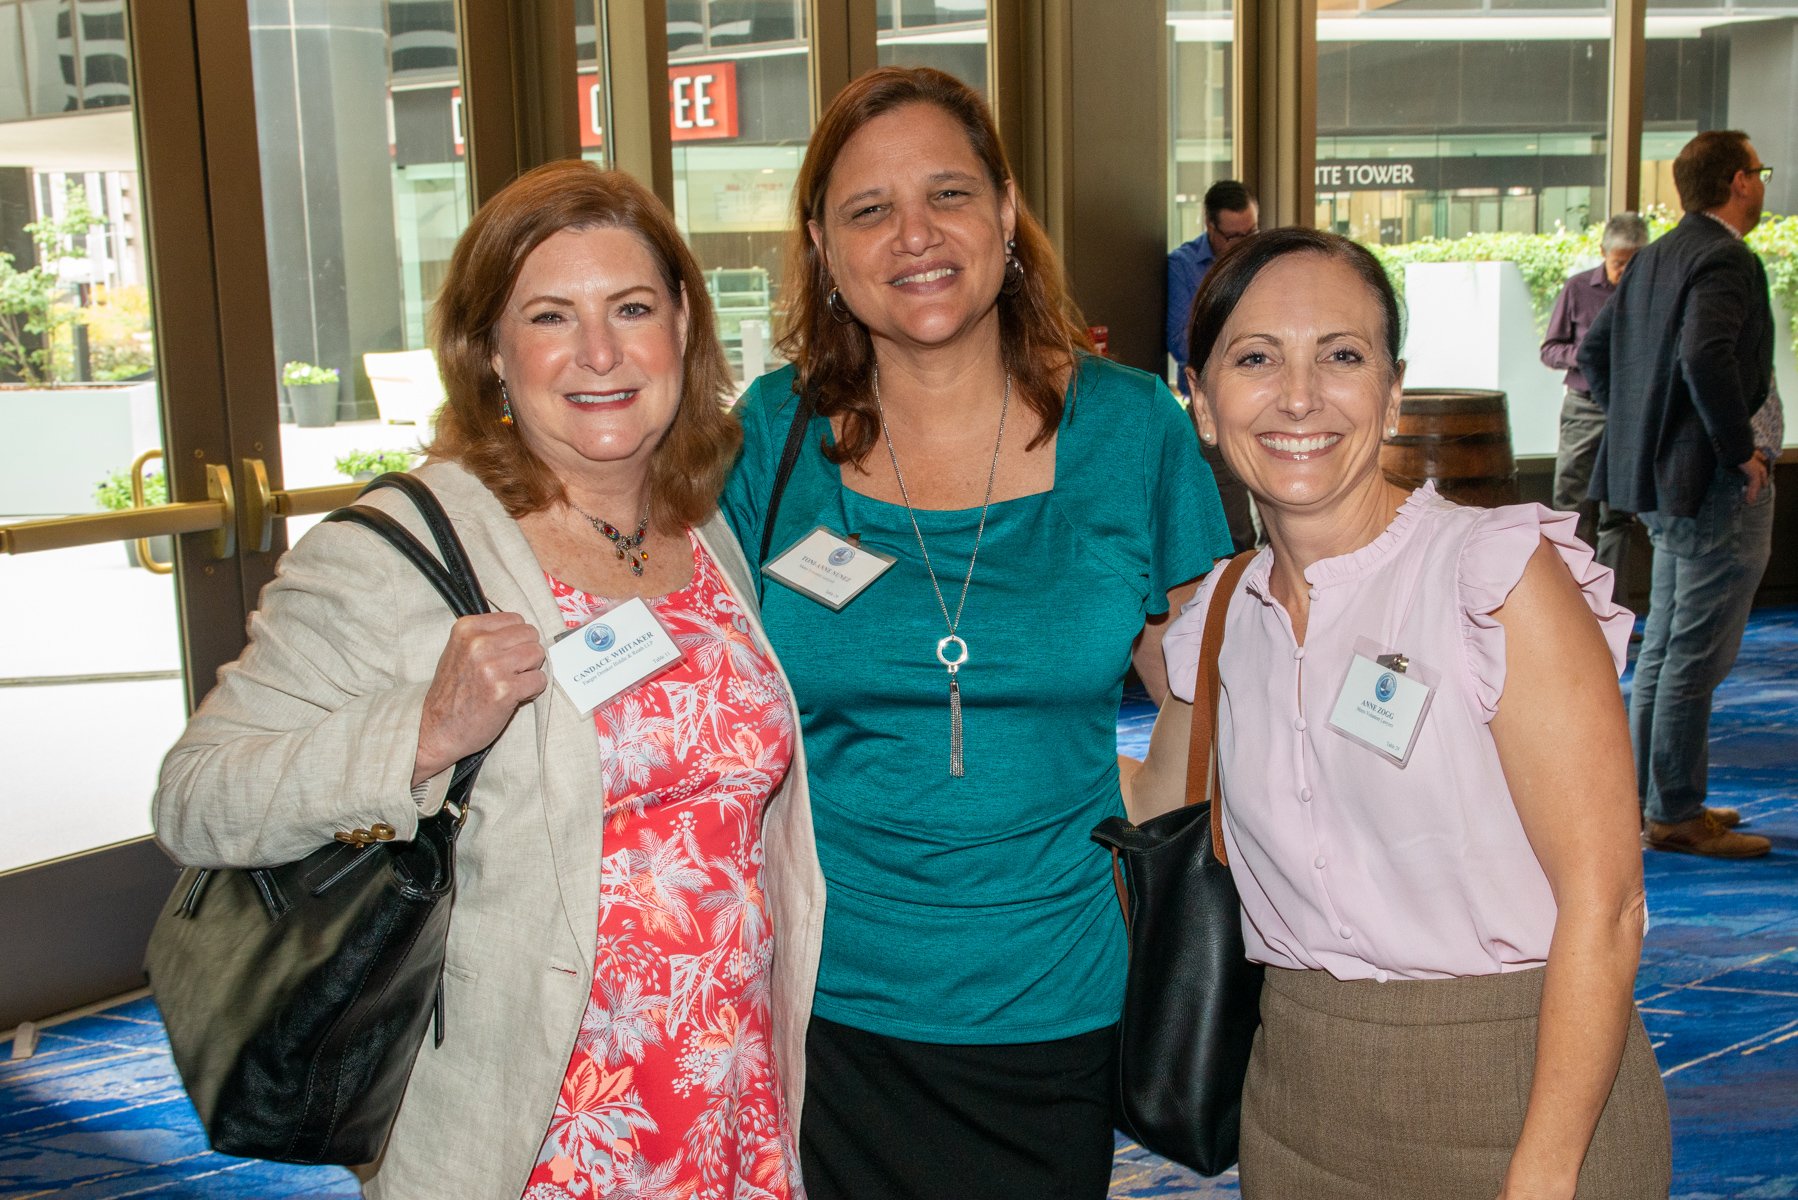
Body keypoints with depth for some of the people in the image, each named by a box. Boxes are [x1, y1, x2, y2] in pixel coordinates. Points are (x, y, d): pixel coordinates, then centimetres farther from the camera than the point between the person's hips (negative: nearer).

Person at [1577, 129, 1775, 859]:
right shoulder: (1725, 259, -15)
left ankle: (1652, 797, 25)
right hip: (1714, 483, -10)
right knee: (1695, 654, -3)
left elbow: (1594, 351, 17)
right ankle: (1675, 814, 4)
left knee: (1663, 648, 16)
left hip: (1664, 475, 10)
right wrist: (1741, 449, -19)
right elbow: (1706, 359, -30)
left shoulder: (1655, 257, 12)